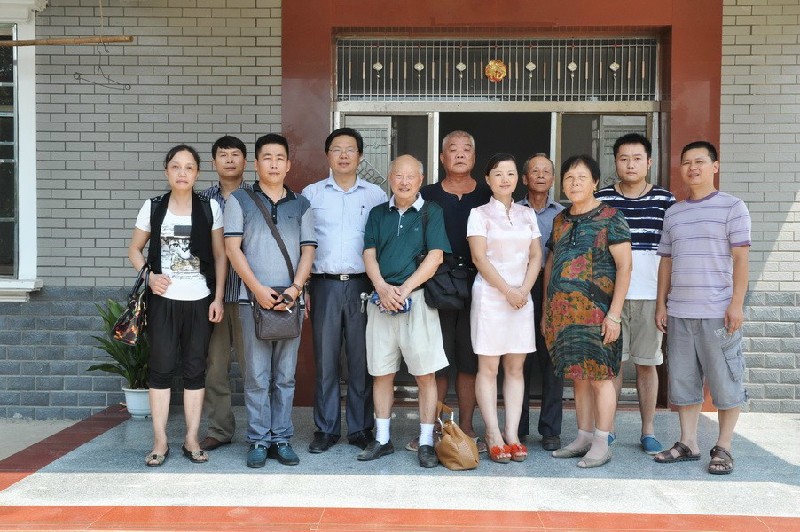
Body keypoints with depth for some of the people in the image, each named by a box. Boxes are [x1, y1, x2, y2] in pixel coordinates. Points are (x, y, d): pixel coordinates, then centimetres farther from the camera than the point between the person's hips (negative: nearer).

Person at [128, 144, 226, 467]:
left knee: (194, 369, 6)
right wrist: (149, 275, -8)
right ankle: (160, 441, 10)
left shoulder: (210, 208, 1)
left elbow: (219, 256, 4)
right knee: (161, 368, 2)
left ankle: (191, 440, 14)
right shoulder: (152, 207, 3)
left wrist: (218, 298, -2)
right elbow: (134, 249, 11)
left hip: (200, 301, 0)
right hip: (163, 300, 0)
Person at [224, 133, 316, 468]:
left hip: (290, 299, 2)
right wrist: (258, 289, -11)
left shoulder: (301, 205, 14)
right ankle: (258, 441, 9)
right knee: (257, 375, 0)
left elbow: (308, 250, 8)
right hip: (253, 298, -2)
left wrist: (295, 288, -8)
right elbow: (233, 248, -1)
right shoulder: (240, 200, 7)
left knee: (285, 375, 6)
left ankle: (282, 439, 14)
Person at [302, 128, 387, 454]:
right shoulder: (311, 194, 10)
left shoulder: (376, 195, 9)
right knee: (325, 359, 2)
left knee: (362, 360, 3)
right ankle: (326, 429, 13)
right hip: (324, 284, 0)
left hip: (362, 285, 0)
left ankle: (361, 429, 14)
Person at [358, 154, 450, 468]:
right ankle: (382, 439, 18)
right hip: (381, 299, 4)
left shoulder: (431, 212, 4)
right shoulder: (378, 214, 15)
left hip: (417, 298, -3)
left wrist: (404, 289, -13)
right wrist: (382, 287, -11)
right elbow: (369, 254, 7)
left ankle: (426, 443, 6)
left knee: (425, 374, -2)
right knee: (381, 372, 7)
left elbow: (435, 256, -6)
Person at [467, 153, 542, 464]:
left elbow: (536, 257, 9)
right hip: (489, 295, -4)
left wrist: (524, 290, -6)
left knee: (515, 367, 4)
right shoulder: (479, 214, 1)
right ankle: (493, 436, 2)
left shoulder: (527, 215, 13)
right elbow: (479, 257, -7)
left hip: (522, 297, 4)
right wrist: (507, 291, -12)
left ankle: (512, 434, 8)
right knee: (488, 368, -3)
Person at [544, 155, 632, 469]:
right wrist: (546, 311, 15)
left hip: (595, 311, -6)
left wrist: (614, 314, -14)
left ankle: (601, 445, 7)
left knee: (600, 376, -2)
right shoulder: (560, 220, 14)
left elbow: (624, 267, -8)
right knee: (578, 376, 11)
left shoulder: (609, 218, -4)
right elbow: (550, 265, 19)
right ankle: (583, 439, 20)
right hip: (562, 312, 6)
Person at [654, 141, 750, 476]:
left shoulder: (732, 207, -1)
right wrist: (661, 304, 10)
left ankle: (723, 448, 14)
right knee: (682, 381, 10)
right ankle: (688, 443, 21)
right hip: (679, 313, 5)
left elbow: (741, 257, -5)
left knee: (726, 382, 2)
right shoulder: (673, 213, 13)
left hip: (718, 313, -5)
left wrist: (737, 303, -12)